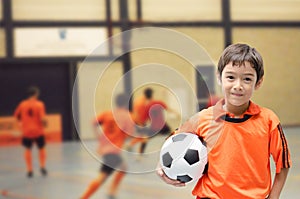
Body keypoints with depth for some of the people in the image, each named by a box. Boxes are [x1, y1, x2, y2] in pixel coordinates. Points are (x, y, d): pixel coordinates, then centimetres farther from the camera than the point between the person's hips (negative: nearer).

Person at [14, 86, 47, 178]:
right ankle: (42, 167, 16)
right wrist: (44, 122, 3)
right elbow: (42, 119, -18)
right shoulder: (39, 104, -11)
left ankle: (29, 170, 9)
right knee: (42, 148, 18)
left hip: (27, 131, 2)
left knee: (28, 150, 12)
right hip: (38, 131, -2)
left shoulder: (22, 104, -2)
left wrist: (20, 122, 25)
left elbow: (16, 115, 9)